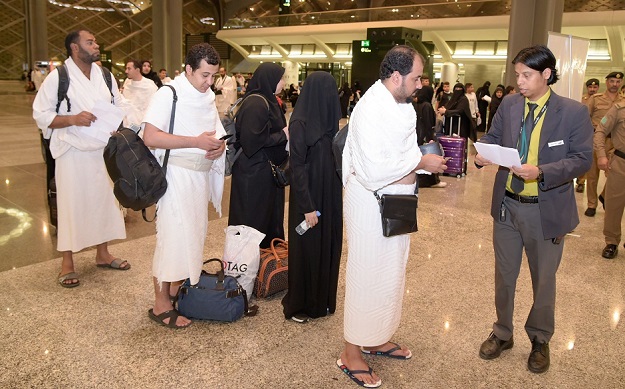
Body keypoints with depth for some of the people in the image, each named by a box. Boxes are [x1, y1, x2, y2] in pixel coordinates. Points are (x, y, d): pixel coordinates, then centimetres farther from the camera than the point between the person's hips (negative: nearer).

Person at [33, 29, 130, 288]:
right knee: (72, 204, 1)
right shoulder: (58, 77, -7)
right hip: (73, 153, -5)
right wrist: (73, 119, -22)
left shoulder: (104, 75, 8)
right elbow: (41, 115, -8)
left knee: (104, 200, 12)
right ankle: (67, 263, 15)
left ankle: (102, 254, 28)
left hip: (104, 150, 5)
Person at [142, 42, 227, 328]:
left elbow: (217, 132, 22)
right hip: (177, 174, -8)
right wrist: (196, 141, -23)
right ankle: (161, 305, 4)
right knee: (173, 235, -7)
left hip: (202, 174, 8)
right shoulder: (169, 95, -12)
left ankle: (178, 287, 29)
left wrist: (220, 145, -2)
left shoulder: (208, 97, 13)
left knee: (194, 233, 13)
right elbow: (150, 137, -22)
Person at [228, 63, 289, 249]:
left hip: (266, 169, 10)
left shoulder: (268, 101, 10)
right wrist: (283, 135, -18)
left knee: (269, 213, 19)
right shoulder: (255, 103, -19)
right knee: (254, 219, 3)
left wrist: (286, 132, 4)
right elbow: (251, 139, -27)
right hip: (254, 172, -10)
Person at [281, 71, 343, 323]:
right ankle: (298, 305, 21)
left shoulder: (328, 120, 7)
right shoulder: (300, 123, -15)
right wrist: (307, 206, -19)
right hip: (309, 197, -7)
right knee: (306, 250, 4)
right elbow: (297, 166, -17)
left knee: (328, 247, 14)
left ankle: (322, 300, 30)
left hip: (330, 196, 7)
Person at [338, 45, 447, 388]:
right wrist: (421, 161, -19)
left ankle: (378, 339, 38)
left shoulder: (402, 104, 7)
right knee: (368, 277, 2)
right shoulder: (371, 109, -22)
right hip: (371, 204, -9)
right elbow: (375, 169, -28)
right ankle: (352, 353, 19)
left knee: (391, 274, 20)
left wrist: (430, 161, -1)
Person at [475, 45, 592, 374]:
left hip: (546, 211, -3)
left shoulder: (573, 112, -11)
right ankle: (502, 333, 37)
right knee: (504, 275, 16)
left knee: (543, 280, 14)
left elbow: (582, 159, -12)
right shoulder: (509, 104, -1)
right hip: (507, 205, 3)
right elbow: (493, 138, 9)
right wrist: (483, 153, -14)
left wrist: (541, 171, -26)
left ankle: (540, 340, 37)